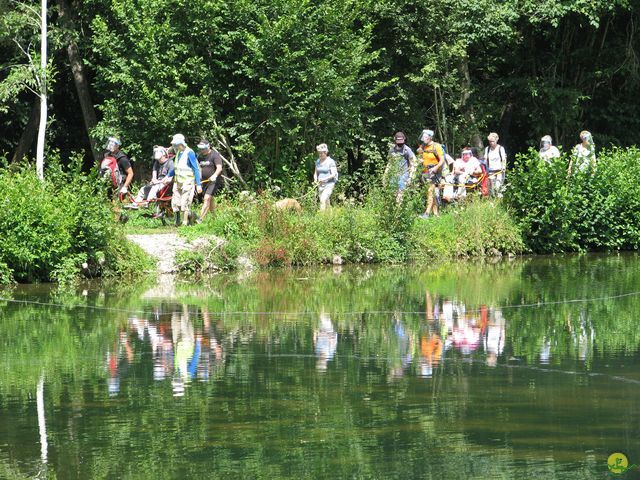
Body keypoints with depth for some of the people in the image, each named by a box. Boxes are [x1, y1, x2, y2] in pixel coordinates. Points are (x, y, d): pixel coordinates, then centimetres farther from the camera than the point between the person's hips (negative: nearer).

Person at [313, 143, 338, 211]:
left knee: (323, 200, -23)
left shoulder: (330, 161, -9)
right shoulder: (318, 161, 10)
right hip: (320, 185, 7)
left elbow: (333, 174, -13)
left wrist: (325, 179, -26)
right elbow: (316, 173, 17)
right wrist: (315, 180, -4)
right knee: (326, 203, 8)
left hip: (329, 184, -7)